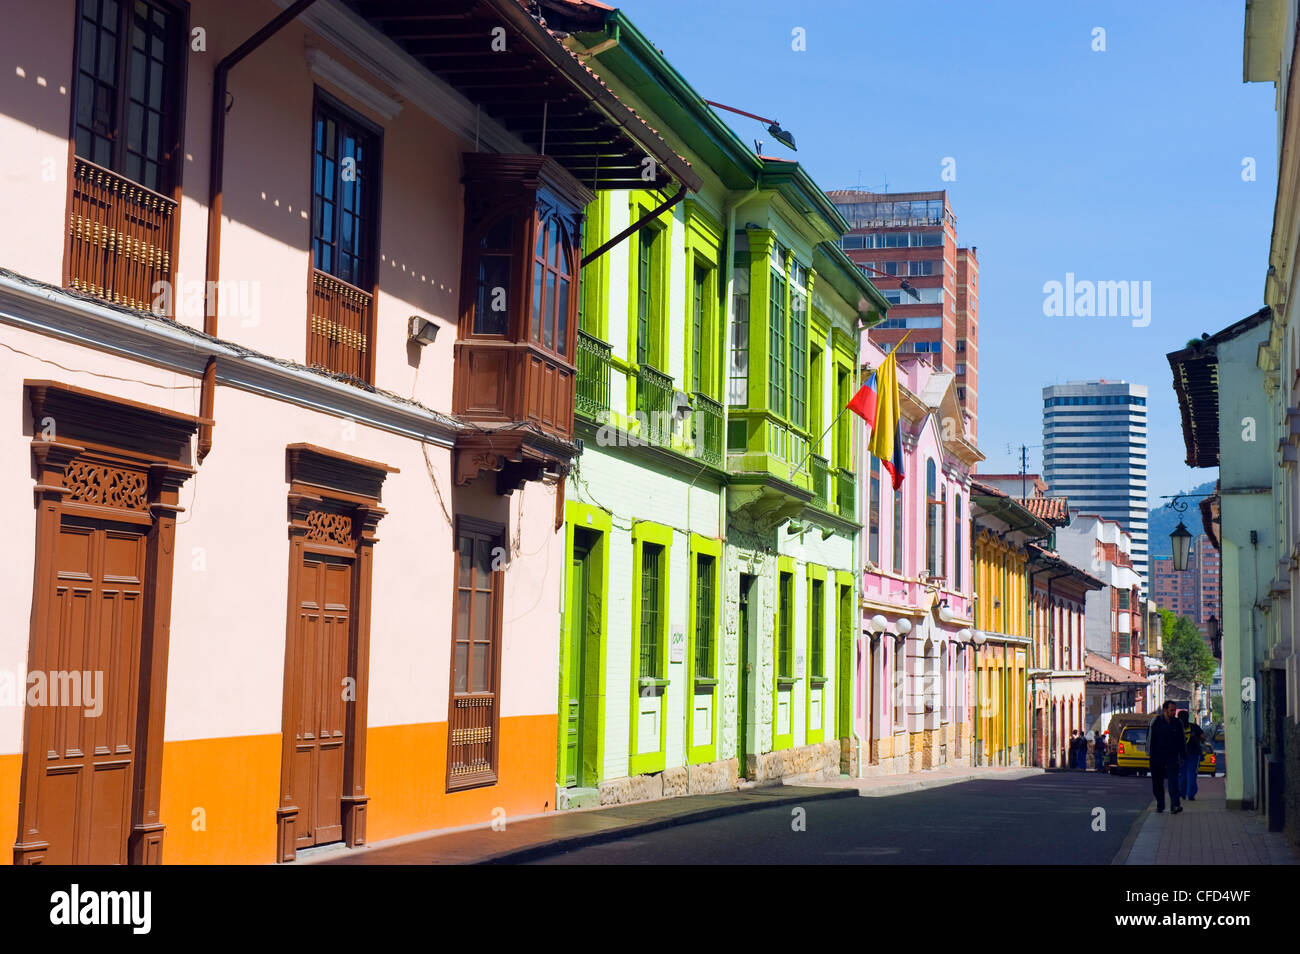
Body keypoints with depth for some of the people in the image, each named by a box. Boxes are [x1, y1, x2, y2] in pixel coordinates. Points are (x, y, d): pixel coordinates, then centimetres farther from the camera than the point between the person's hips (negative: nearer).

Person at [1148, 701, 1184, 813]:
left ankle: (1174, 806, -22)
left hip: (1172, 758, 0)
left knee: (1173, 781, -13)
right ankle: (1160, 805, 20)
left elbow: (1182, 742, 15)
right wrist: (1149, 757, -4)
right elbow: (1149, 739, 1)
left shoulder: (1177, 724, 7)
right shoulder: (1155, 722, 0)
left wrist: (1182, 756, 11)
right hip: (1157, 757, 0)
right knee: (1157, 783, 7)